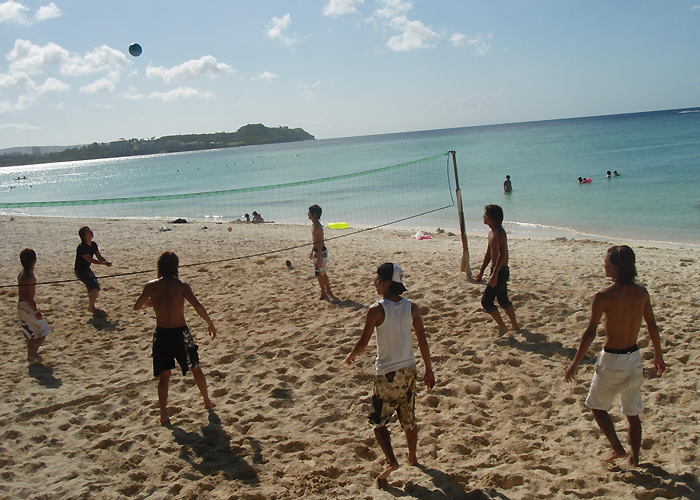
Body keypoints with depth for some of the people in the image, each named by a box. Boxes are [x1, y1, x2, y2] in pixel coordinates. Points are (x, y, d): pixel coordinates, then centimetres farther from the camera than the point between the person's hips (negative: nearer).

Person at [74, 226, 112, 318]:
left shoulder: (93, 245, 3)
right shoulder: (82, 247, -22)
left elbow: (99, 256, 6)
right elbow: (90, 259, -27)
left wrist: (106, 261, -15)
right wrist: (104, 263, -31)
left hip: (87, 269, 8)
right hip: (80, 271, -8)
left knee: (96, 288, 7)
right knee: (94, 286, -21)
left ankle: (90, 306, 27)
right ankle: (92, 308, -9)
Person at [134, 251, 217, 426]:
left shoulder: (151, 286, -4)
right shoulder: (181, 286, -10)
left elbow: (136, 307, 9)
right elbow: (197, 306, -22)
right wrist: (210, 323, -10)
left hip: (161, 334, 1)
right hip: (180, 333, -1)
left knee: (164, 375, 13)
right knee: (196, 369, 20)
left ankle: (163, 415, 6)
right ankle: (207, 402, 34)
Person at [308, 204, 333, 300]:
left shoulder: (317, 227, -21)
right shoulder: (314, 225, 10)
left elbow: (320, 243, -23)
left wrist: (319, 258, -24)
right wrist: (312, 252, 27)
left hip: (321, 252, -10)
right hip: (317, 251, 10)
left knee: (319, 274, -2)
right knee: (323, 273, 18)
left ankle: (324, 294, 10)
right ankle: (329, 291, 29)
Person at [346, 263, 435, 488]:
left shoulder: (377, 310, -17)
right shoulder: (411, 307, -4)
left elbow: (363, 341, -12)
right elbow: (422, 341, 1)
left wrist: (351, 356, 8)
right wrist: (428, 369, 11)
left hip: (386, 374, -5)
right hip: (408, 370, 5)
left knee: (379, 420, 8)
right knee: (409, 418, 20)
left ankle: (391, 461, -7)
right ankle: (412, 457, 34)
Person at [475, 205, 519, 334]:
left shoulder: (499, 232, -19)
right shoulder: (491, 233, 12)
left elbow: (502, 254, -28)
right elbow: (489, 253, 22)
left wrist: (494, 275, -32)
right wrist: (481, 271, 25)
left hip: (501, 272, -10)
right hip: (497, 271, 10)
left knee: (486, 301, -7)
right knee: (503, 300, 20)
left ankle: (502, 326, 2)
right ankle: (515, 325, 31)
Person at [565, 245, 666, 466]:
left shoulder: (603, 296, -19)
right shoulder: (641, 292, -3)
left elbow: (590, 333, -18)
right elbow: (652, 326, 6)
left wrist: (575, 363, -9)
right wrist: (658, 355, 20)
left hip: (612, 360, -5)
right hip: (634, 357, 5)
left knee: (597, 405, 17)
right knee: (633, 412, 18)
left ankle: (617, 448, 13)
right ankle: (634, 457, 27)